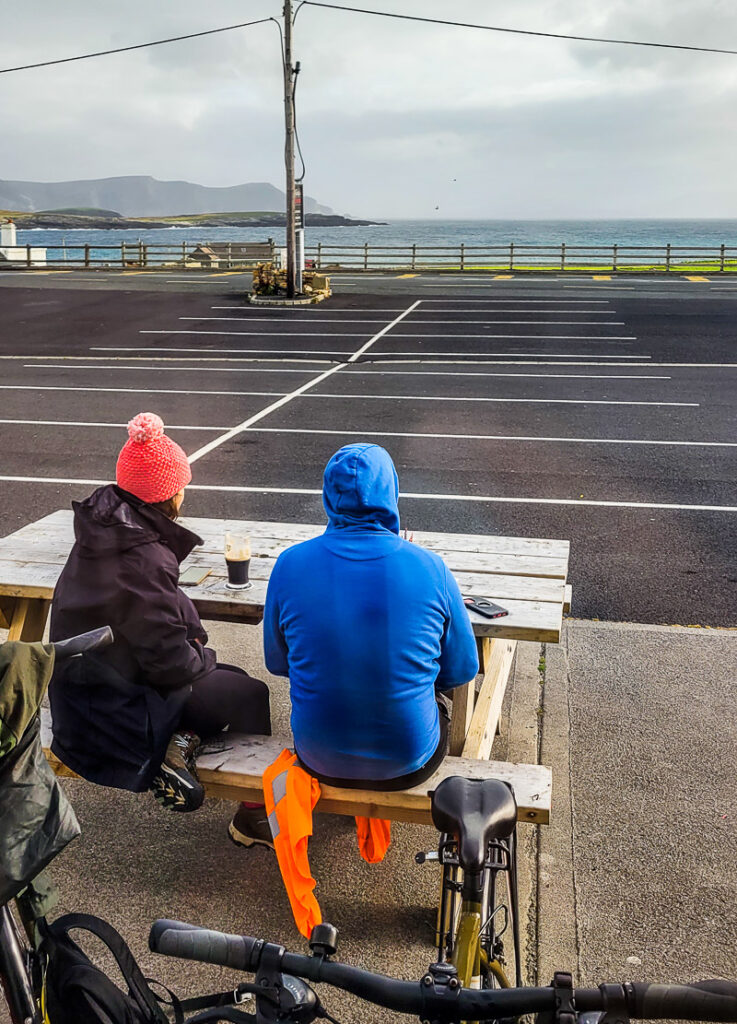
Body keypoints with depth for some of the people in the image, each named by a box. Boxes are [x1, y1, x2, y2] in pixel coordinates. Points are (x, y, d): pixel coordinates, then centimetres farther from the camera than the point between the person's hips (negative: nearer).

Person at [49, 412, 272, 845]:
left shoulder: (102, 530, 0)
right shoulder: (143, 561, -29)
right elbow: (170, 660, -24)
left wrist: (191, 638, 3)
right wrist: (204, 656, -4)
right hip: (117, 709, -9)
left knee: (231, 680, 14)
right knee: (249, 696, 2)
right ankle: (253, 819, 12)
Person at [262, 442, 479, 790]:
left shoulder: (290, 564, -13)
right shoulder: (430, 568, -16)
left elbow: (277, 662, 3)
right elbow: (462, 669, -3)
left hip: (319, 759, 2)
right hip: (408, 763, -1)